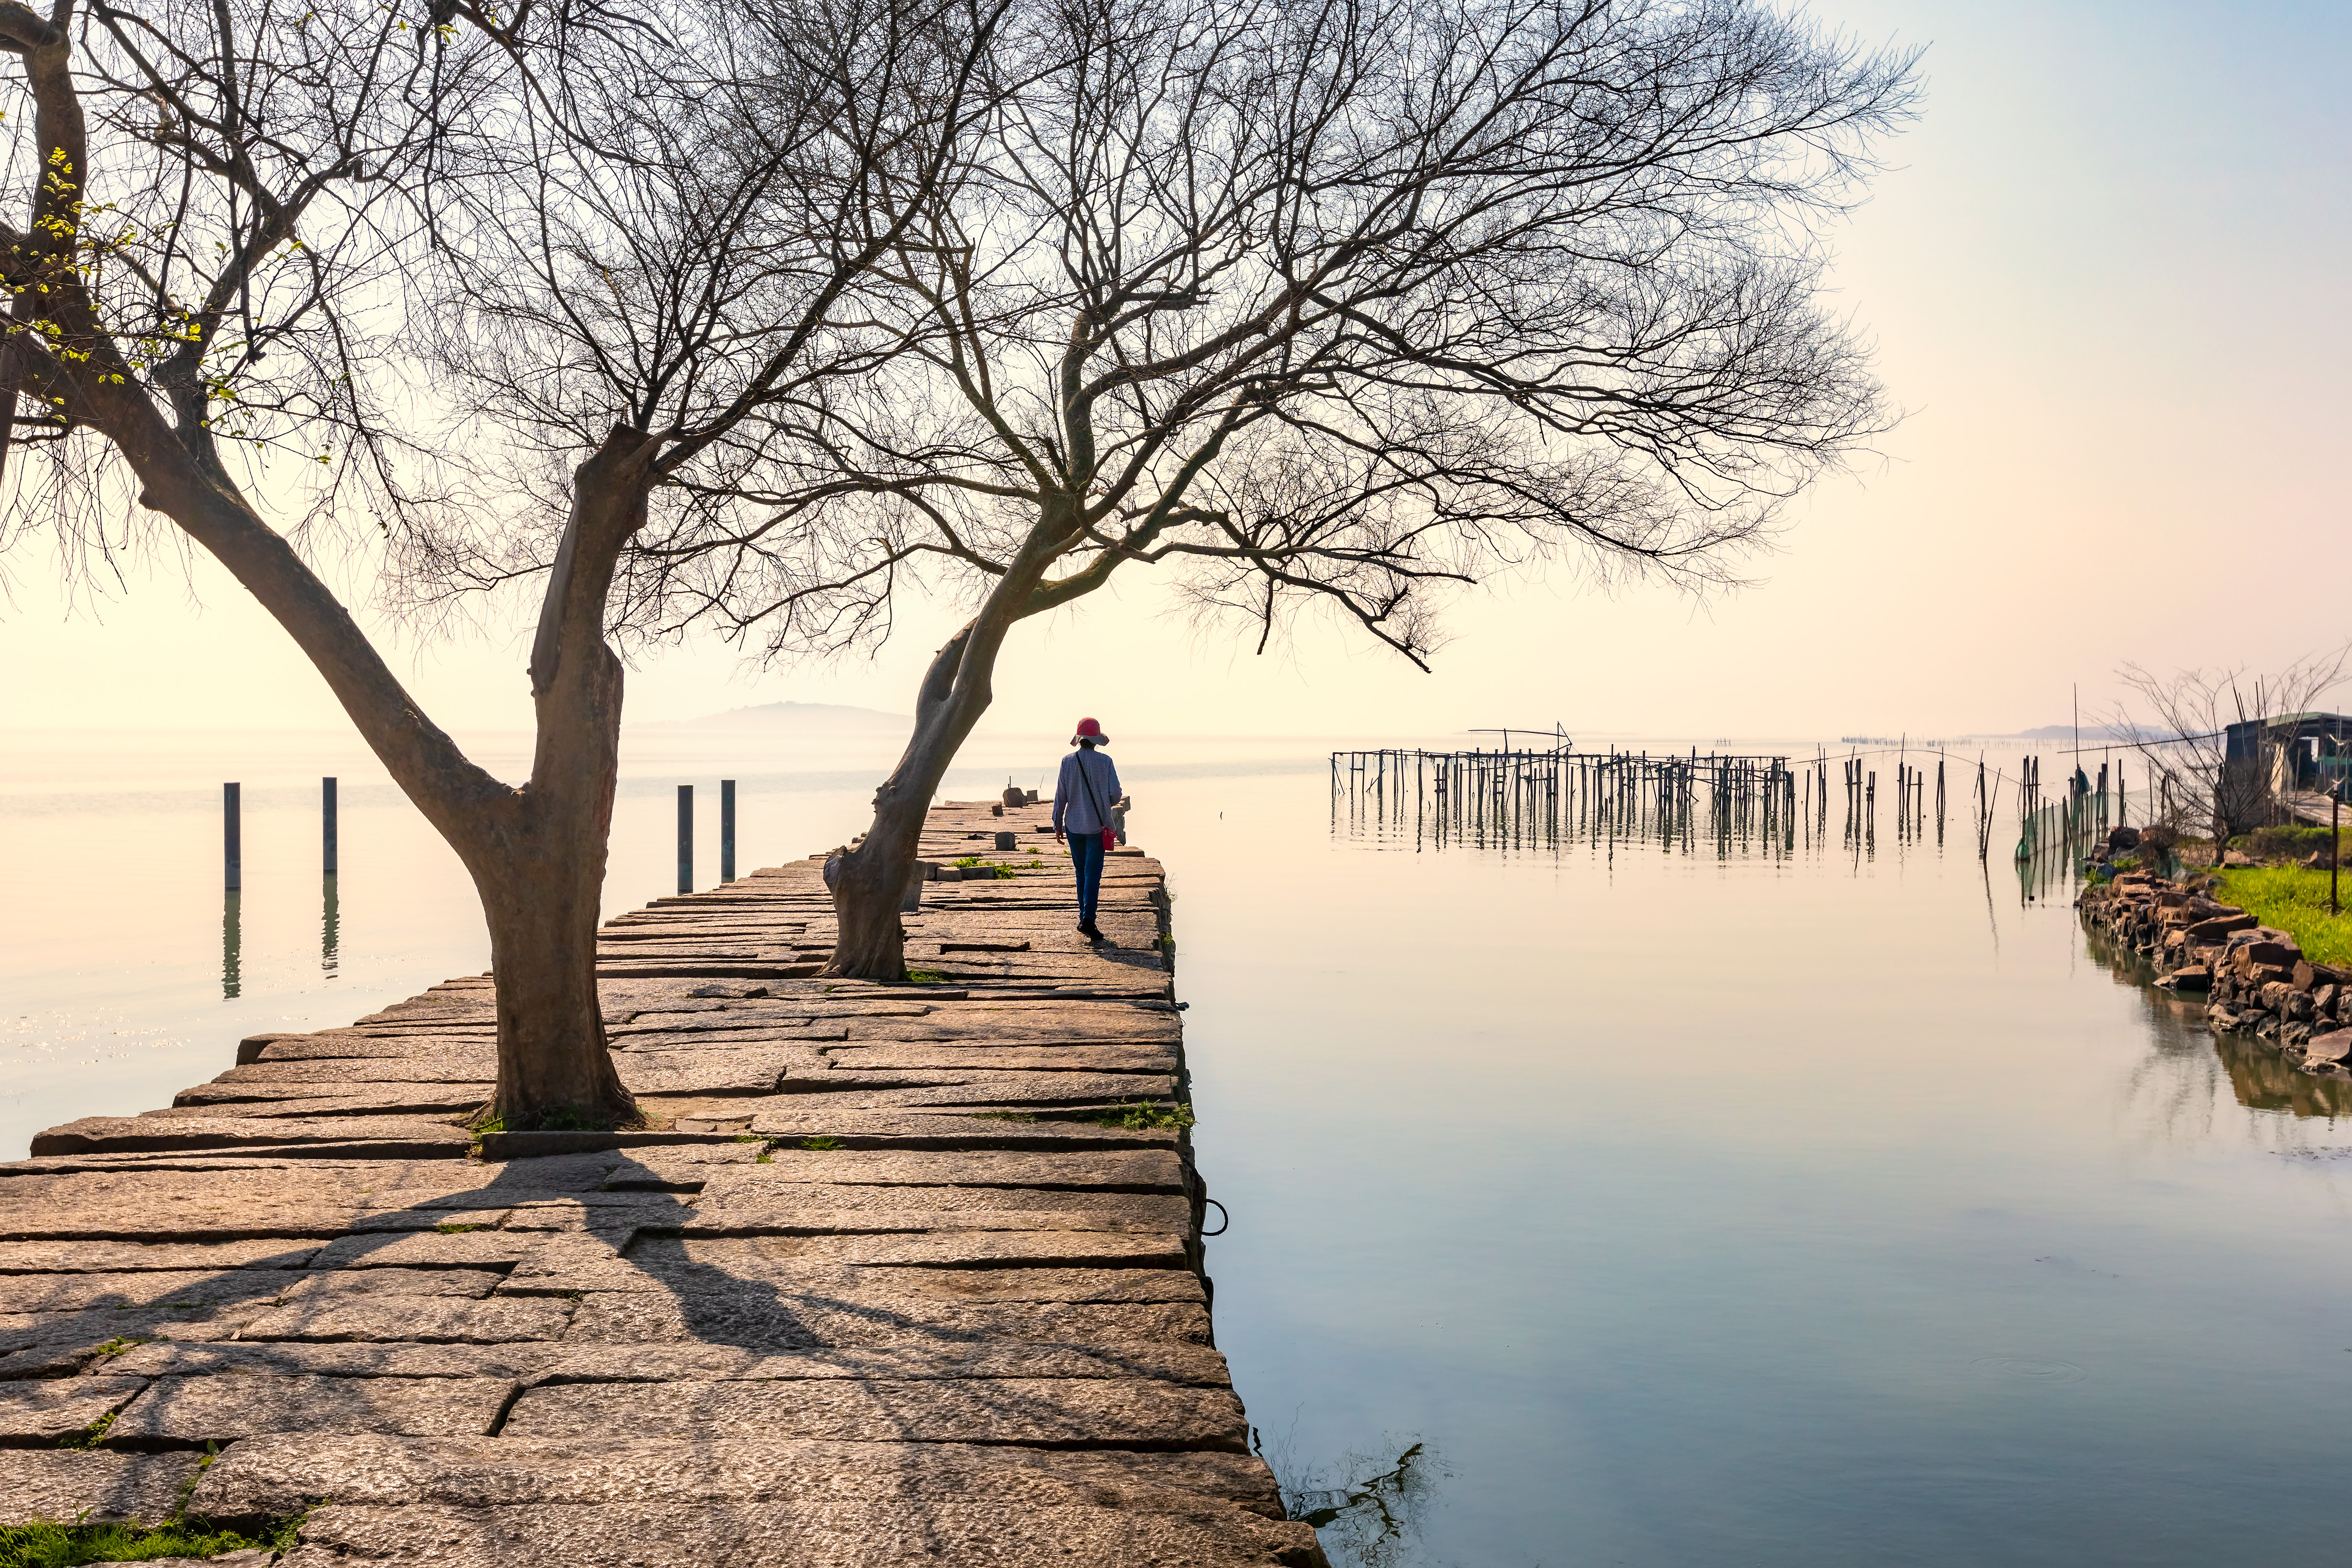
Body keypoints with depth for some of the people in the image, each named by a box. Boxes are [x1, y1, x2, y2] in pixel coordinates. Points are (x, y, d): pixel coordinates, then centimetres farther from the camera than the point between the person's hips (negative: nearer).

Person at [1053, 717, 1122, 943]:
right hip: (1097, 826, -3)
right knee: (1093, 873, -3)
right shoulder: (1105, 762, -8)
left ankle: (1084, 917, 23)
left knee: (1081, 872, 16)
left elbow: (1060, 796, 1)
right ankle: (1088, 919, -15)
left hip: (1073, 825, 3)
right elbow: (1115, 793, -9)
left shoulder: (1068, 761, -3)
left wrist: (1058, 825, 9)